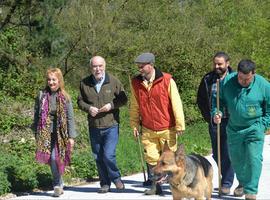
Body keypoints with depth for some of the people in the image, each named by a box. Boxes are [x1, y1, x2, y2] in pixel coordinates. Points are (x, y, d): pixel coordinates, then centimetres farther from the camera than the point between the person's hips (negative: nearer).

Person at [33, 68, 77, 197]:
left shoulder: (65, 97, -1)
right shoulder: (41, 96, 2)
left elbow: (70, 118, 0)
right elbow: (37, 115, 8)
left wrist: (71, 136, -3)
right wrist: (36, 133, 7)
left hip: (60, 133, -1)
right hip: (45, 133, 1)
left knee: (56, 158, -9)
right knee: (51, 158, -5)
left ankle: (57, 185, 9)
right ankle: (59, 184, 10)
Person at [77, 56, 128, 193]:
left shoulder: (113, 81, -4)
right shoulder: (84, 83, 1)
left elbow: (123, 99, 2)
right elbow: (80, 101, 9)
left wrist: (112, 105, -15)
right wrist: (88, 108, -11)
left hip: (111, 126, -3)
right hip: (94, 127, 3)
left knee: (108, 155, -13)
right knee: (98, 157, 10)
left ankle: (116, 178, 13)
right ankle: (105, 184, 25)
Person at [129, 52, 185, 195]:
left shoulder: (167, 80, -11)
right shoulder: (136, 83, 1)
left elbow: (176, 103, -9)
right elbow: (134, 107, 10)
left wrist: (179, 124, -9)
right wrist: (134, 125, 9)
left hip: (167, 129, -3)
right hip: (148, 130, 3)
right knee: (151, 158, 5)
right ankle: (156, 186, 19)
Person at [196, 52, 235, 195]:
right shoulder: (207, 79, 5)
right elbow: (200, 100, 16)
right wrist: (208, 117, 8)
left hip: (230, 122, -4)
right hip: (214, 123, 4)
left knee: (227, 154, -5)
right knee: (217, 154, 11)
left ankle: (226, 184, 3)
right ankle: (227, 177, 29)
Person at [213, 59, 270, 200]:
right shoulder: (227, 81, -7)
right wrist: (216, 113, -10)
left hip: (254, 129, -3)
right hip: (234, 129, 3)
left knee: (254, 159, -12)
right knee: (236, 159, 16)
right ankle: (243, 182, 41)